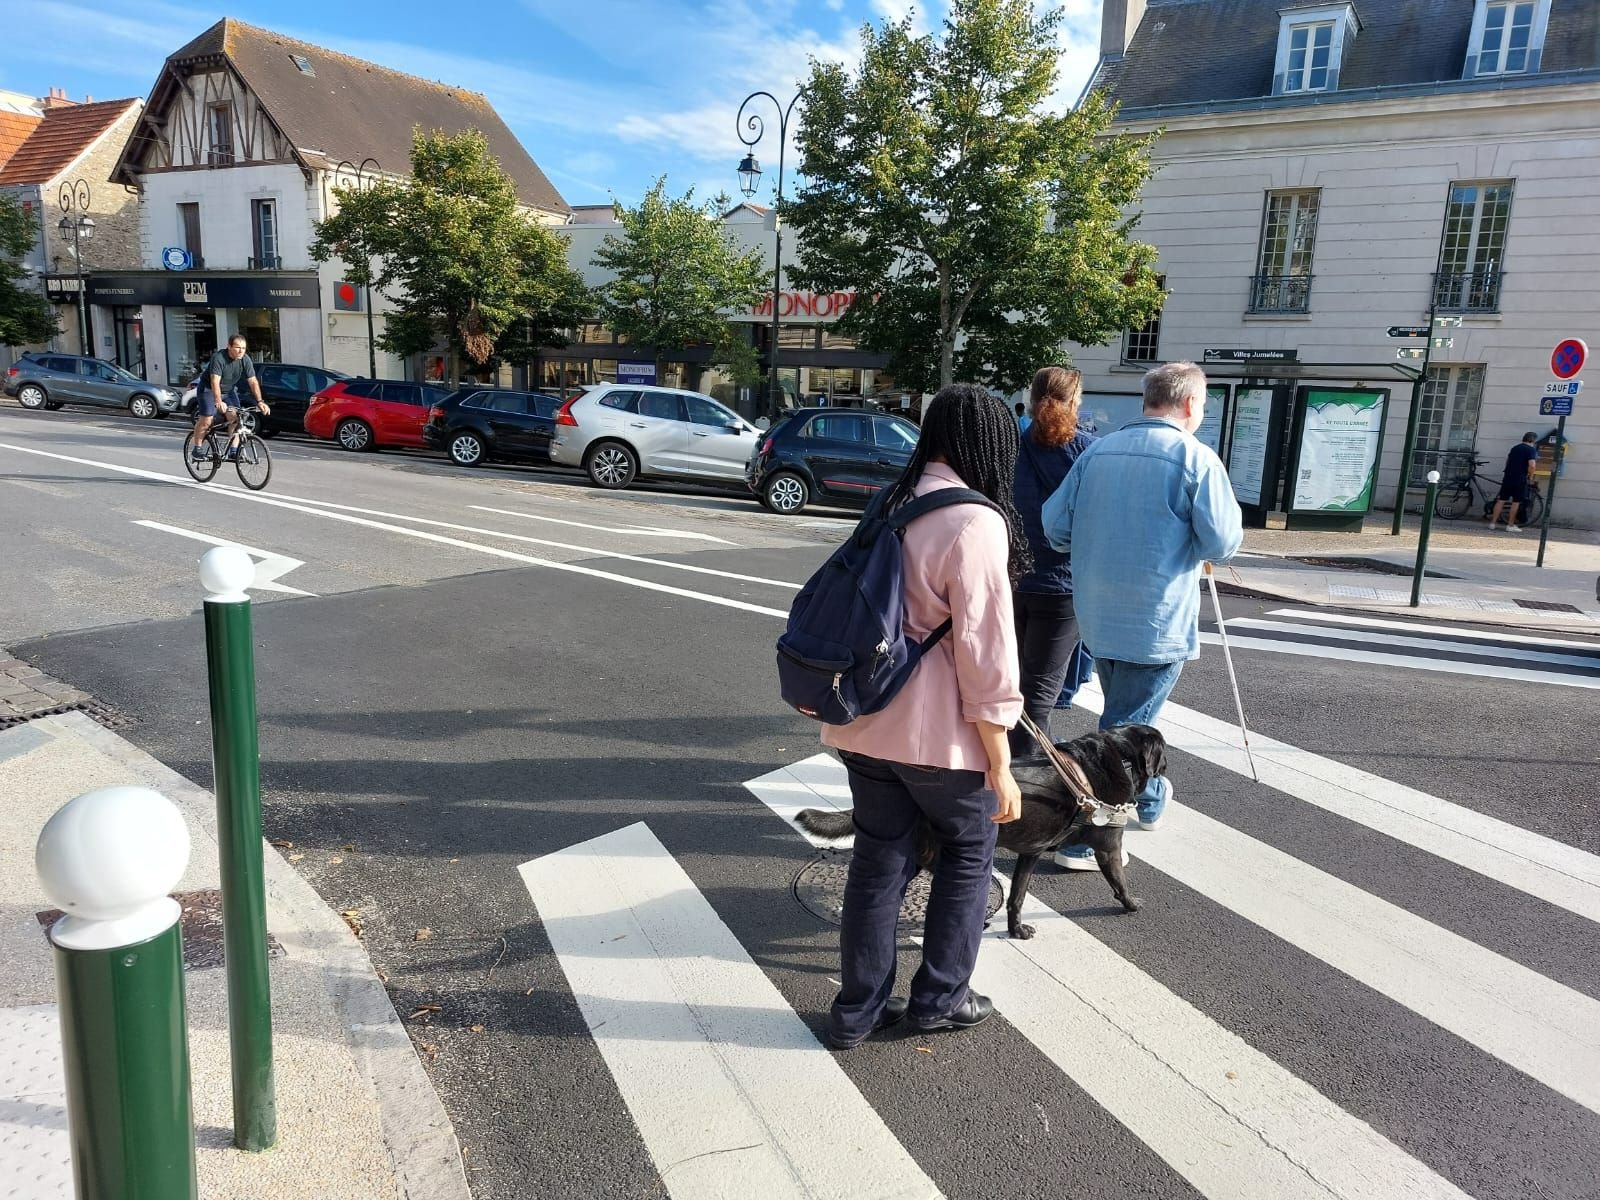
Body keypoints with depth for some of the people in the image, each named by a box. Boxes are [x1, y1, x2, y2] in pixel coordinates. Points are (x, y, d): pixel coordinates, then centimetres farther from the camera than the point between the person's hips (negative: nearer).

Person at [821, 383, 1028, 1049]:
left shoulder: (891, 506, 7)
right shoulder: (976, 522, -17)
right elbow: (984, 651, -18)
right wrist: (999, 764, -11)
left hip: (864, 720, 7)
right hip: (937, 730, -6)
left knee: (879, 858, 17)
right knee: (969, 851, 18)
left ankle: (858, 1009, 28)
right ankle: (939, 996, 29)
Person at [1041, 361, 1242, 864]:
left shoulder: (1097, 451, 4)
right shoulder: (1196, 457, -11)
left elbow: (1055, 526, 5)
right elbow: (1223, 542, -13)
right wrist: (1183, 541, 8)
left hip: (1098, 616, 6)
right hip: (1157, 623, -6)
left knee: (1124, 714, 23)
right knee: (1125, 727, 2)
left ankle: (1147, 799, 44)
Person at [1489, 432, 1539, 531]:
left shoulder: (1515, 448, 14)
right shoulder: (1531, 450, -7)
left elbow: (1507, 461, 26)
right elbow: (1532, 465, -19)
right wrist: (1530, 478, -6)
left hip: (1507, 477, 6)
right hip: (1520, 479, -5)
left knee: (1501, 500, 6)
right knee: (1516, 502, 2)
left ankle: (1492, 523, 4)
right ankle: (1510, 525, 4)